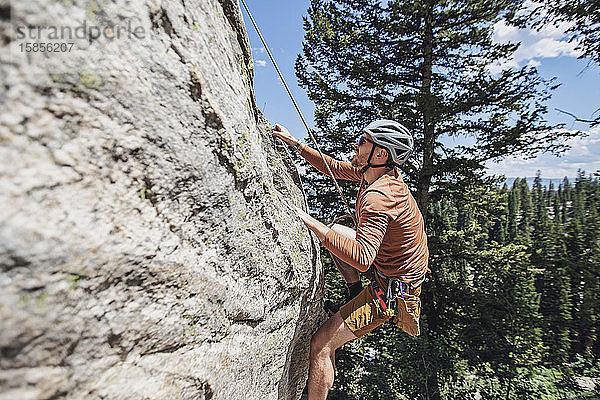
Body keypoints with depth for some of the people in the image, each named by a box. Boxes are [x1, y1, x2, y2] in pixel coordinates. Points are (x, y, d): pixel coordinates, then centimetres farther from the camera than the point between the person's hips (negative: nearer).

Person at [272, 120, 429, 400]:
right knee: (336, 230, 22)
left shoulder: (379, 197, -33)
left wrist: (310, 222, -39)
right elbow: (334, 168, 8)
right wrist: (295, 143, 5)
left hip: (391, 289, -9)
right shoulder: (381, 171, -4)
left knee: (320, 345, -9)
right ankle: (355, 295, 23)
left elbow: (362, 259, -42)